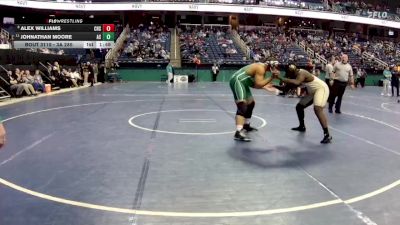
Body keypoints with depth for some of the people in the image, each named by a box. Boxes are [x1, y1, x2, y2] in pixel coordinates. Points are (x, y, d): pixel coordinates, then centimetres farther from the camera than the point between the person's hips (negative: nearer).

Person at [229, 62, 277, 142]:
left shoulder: (262, 67, 15)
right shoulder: (260, 68, -15)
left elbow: (255, 84, 16)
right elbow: (258, 84, -23)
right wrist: (271, 77, -19)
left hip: (242, 82, 11)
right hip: (237, 81, -11)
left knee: (251, 103, 23)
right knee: (242, 106, -24)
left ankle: (246, 126, 39)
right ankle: (238, 133, -37)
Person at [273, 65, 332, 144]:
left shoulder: (301, 73, -27)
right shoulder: (298, 74, 3)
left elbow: (296, 82, -48)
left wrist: (280, 78, -49)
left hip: (321, 88, -10)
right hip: (313, 91, 10)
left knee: (317, 109, -29)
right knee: (299, 106, 13)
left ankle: (327, 135, -32)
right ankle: (302, 126, 31)